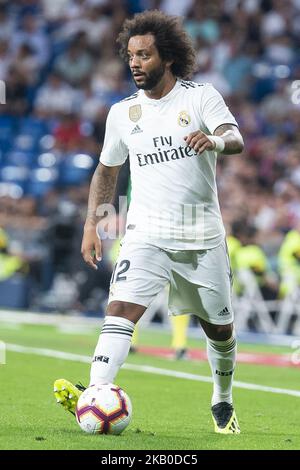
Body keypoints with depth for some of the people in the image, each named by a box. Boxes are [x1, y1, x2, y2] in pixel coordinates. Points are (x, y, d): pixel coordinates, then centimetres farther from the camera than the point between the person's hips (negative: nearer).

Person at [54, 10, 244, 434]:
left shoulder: (202, 96, -3)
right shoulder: (122, 112, 7)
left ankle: (223, 403, 37)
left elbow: (235, 139, -19)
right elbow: (107, 171, 17)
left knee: (220, 328, 11)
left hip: (203, 236, -1)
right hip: (147, 235, 1)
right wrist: (91, 225, 7)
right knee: (121, 309, -22)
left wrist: (216, 141, -42)